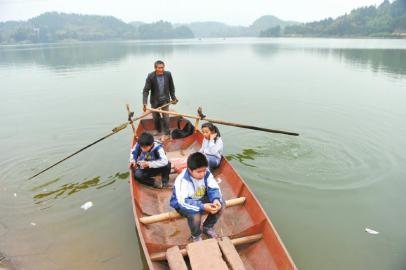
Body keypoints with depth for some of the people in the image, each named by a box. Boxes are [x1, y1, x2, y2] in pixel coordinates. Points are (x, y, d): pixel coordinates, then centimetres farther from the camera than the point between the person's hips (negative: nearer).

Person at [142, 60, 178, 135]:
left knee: (166, 117, -4)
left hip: (165, 100, 0)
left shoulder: (168, 74, -13)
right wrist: (144, 103, -29)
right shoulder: (150, 76, -18)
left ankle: (167, 134, 11)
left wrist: (173, 98, 5)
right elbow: (146, 90, -19)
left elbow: (171, 87, 1)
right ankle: (158, 131, 40)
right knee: (156, 117, 14)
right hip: (154, 101, 0)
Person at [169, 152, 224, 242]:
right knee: (195, 215, -35)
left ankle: (208, 227, 11)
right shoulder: (182, 180, -33)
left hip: (200, 199, 6)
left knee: (220, 204, -13)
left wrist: (216, 200, -35)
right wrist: (203, 207, -45)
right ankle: (196, 236, 0)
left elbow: (214, 189, -12)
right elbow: (183, 202, -37)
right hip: (182, 204, -5)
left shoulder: (206, 173, -16)